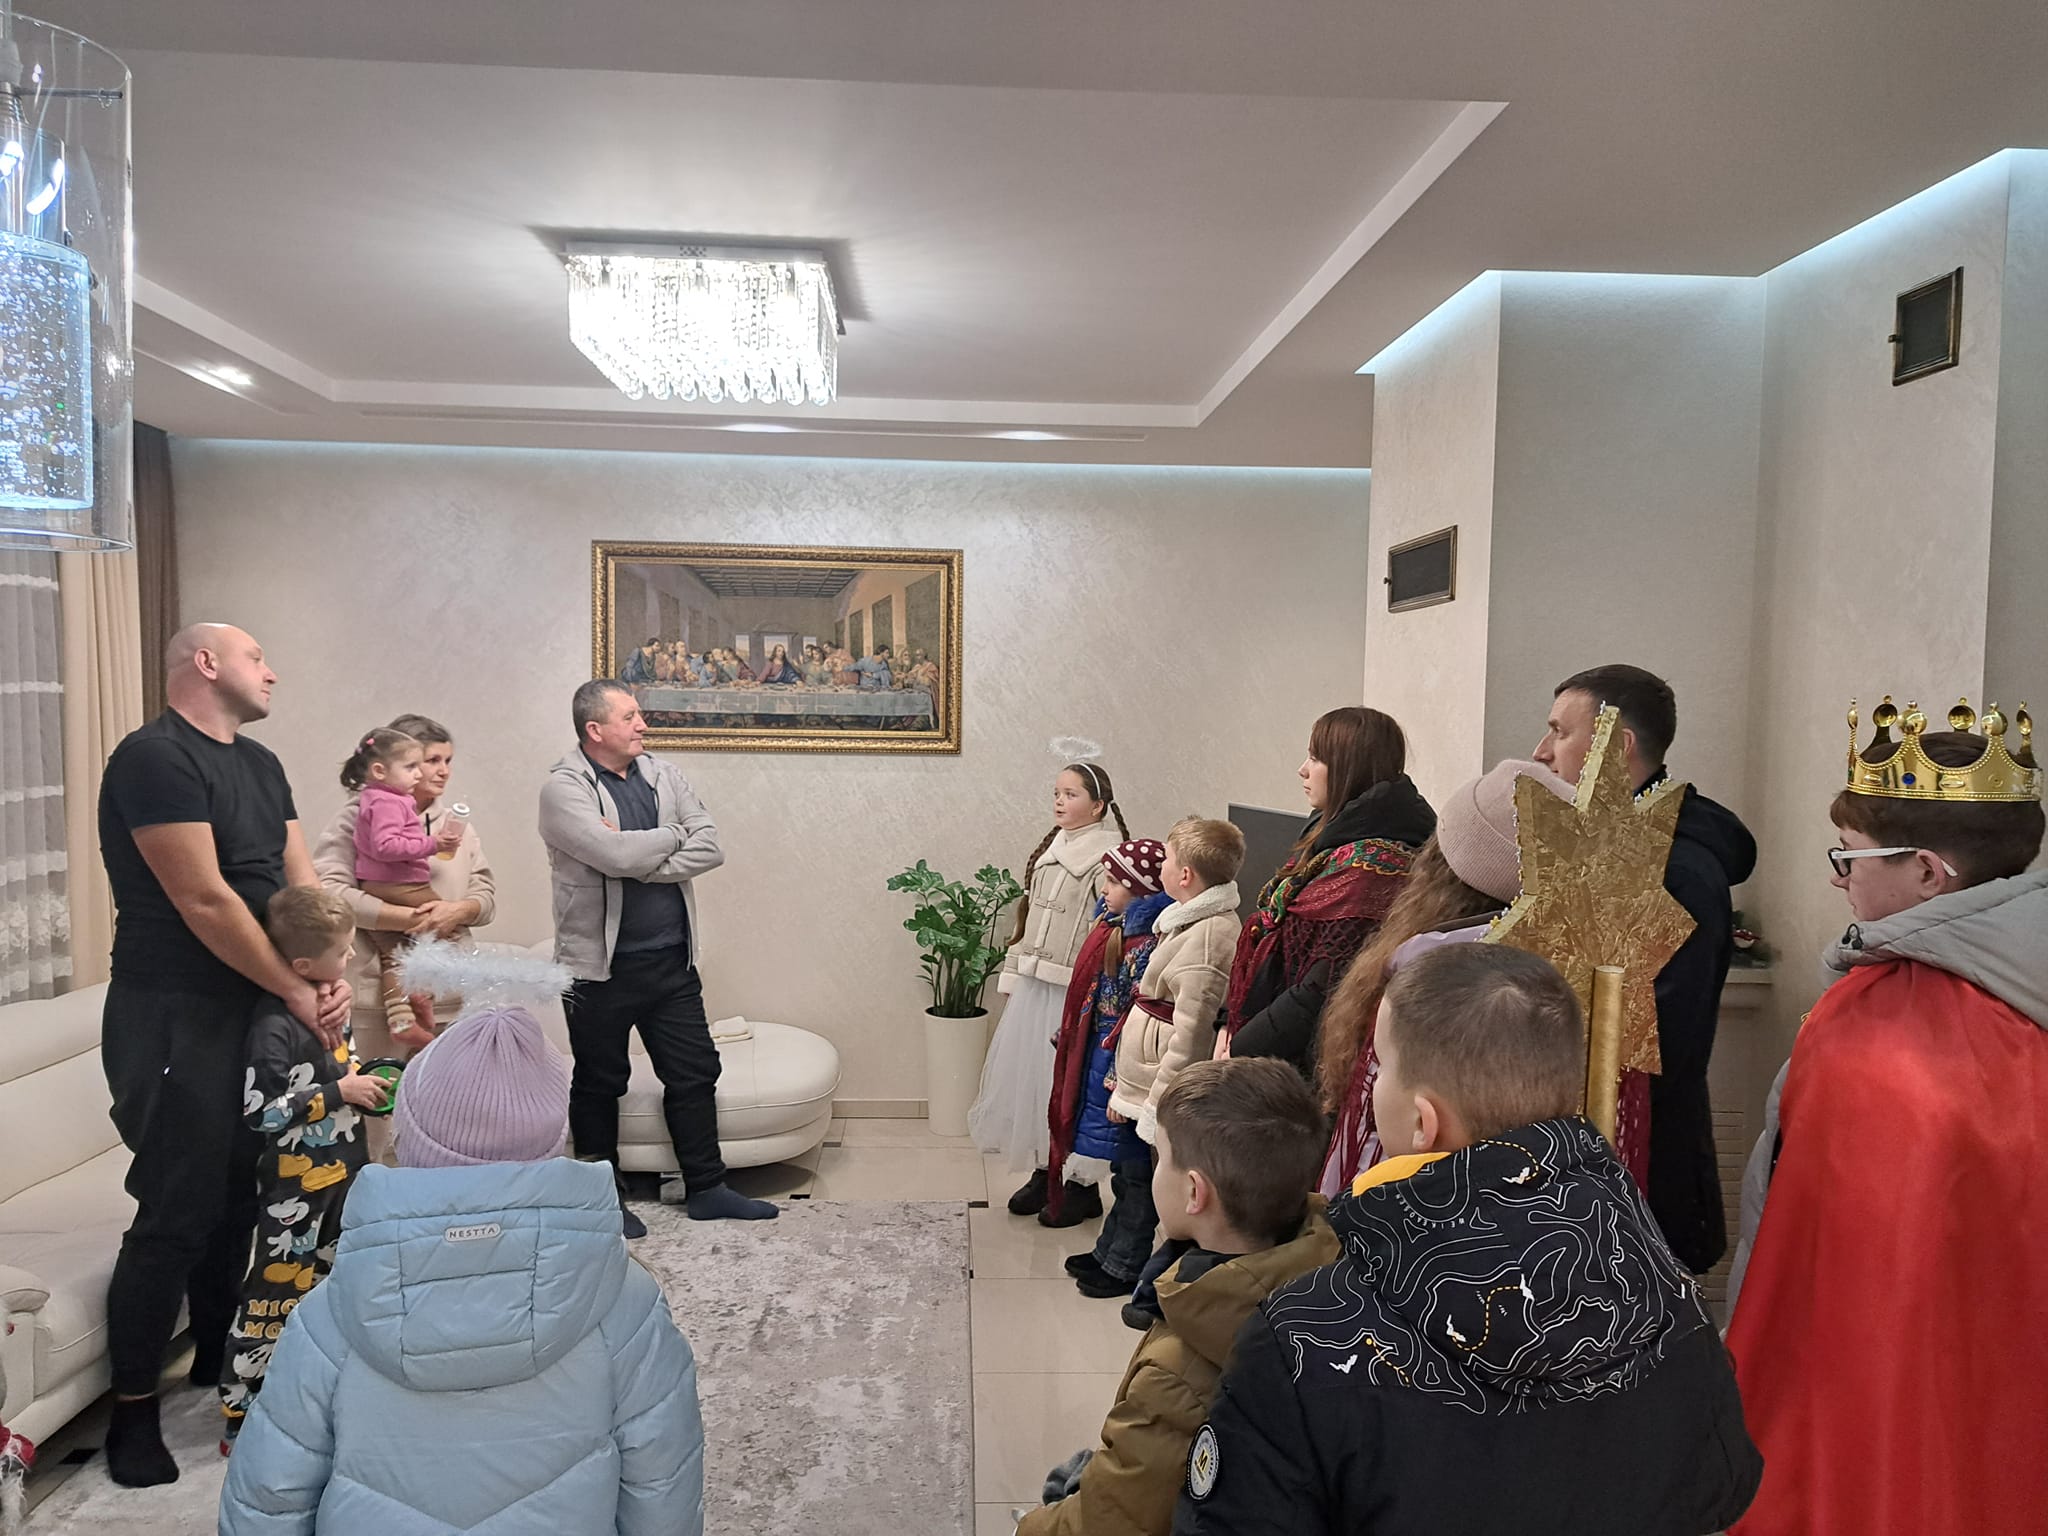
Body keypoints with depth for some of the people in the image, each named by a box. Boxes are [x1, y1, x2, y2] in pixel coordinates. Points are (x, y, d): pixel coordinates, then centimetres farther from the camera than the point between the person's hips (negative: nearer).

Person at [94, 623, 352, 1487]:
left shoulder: (260, 765, 13)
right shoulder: (155, 758, -15)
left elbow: (299, 881, 8)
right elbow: (204, 902, -19)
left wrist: (332, 976, -7)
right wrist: (298, 992, -14)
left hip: (256, 1012, 8)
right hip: (175, 1022, -8)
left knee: (241, 1195, 16)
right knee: (177, 1212, -2)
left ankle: (218, 1355, 34)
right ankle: (132, 1408, 14)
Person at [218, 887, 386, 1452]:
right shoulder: (275, 1025, -22)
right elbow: (260, 1110, -24)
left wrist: (365, 1084, 4)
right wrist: (339, 1093, -22)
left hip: (342, 1175, 9)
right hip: (297, 1188, -9)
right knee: (275, 1299, 0)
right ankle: (238, 1416, 14)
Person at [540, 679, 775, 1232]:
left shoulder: (663, 775, 5)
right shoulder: (564, 788, -12)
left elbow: (711, 848, -5)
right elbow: (616, 855, -27)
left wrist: (638, 862, -17)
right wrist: (671, 836, -9)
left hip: (672, 960, 5)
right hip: (600, 966, -5)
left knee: (695, 1074, 12)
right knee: (599, 1084, 11)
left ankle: (707, 1189, 26)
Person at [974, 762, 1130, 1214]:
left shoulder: (1110, 858, -14)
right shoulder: (1050, 850, 10)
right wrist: (1013, 977, 14)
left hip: (1073, 991, -8)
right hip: (1033, 985, 8)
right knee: (1028, 1073, 13)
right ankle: (1043, 1173, 29)